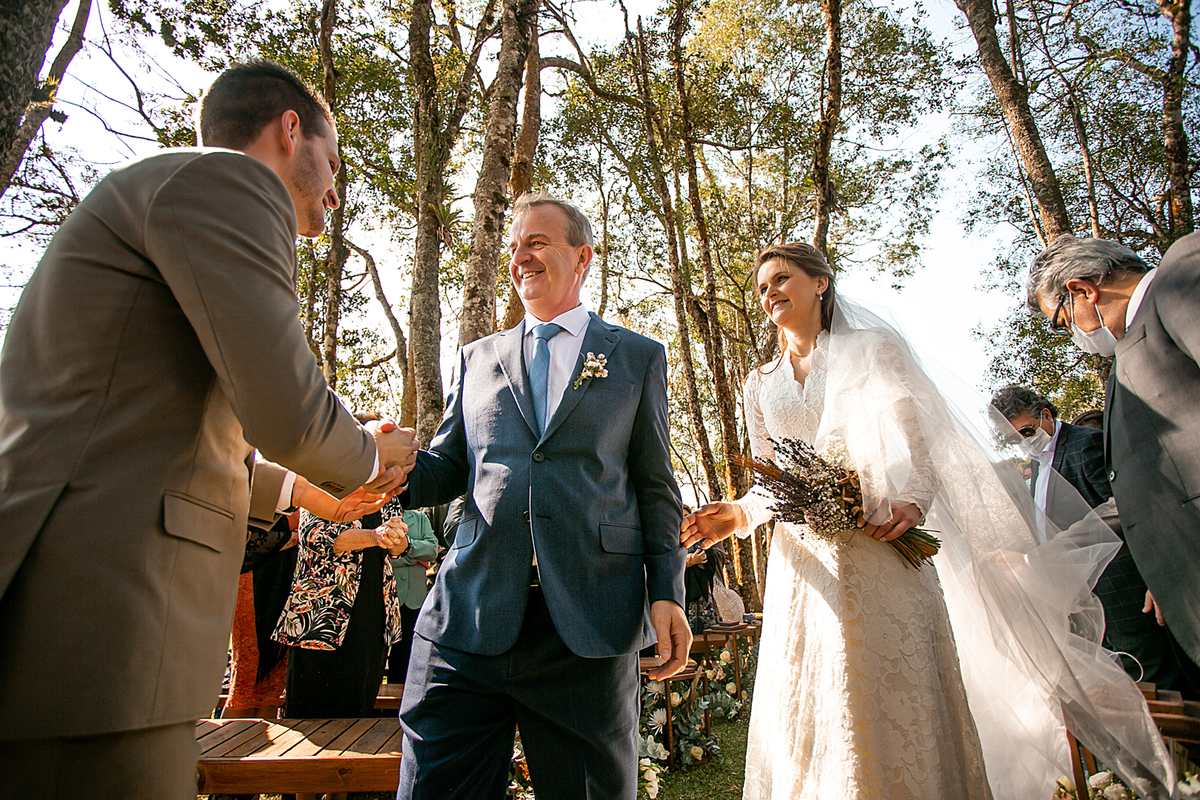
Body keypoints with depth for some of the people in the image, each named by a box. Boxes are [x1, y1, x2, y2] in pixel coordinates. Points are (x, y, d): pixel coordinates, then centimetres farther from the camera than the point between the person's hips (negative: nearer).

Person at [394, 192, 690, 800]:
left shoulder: (639, 358, 10)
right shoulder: (475, 360, 16)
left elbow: (655, 486, 7)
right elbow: (447, 471, 13)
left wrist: (667, 594, -3)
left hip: (589, 629, -1)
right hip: (468, 621, 2)